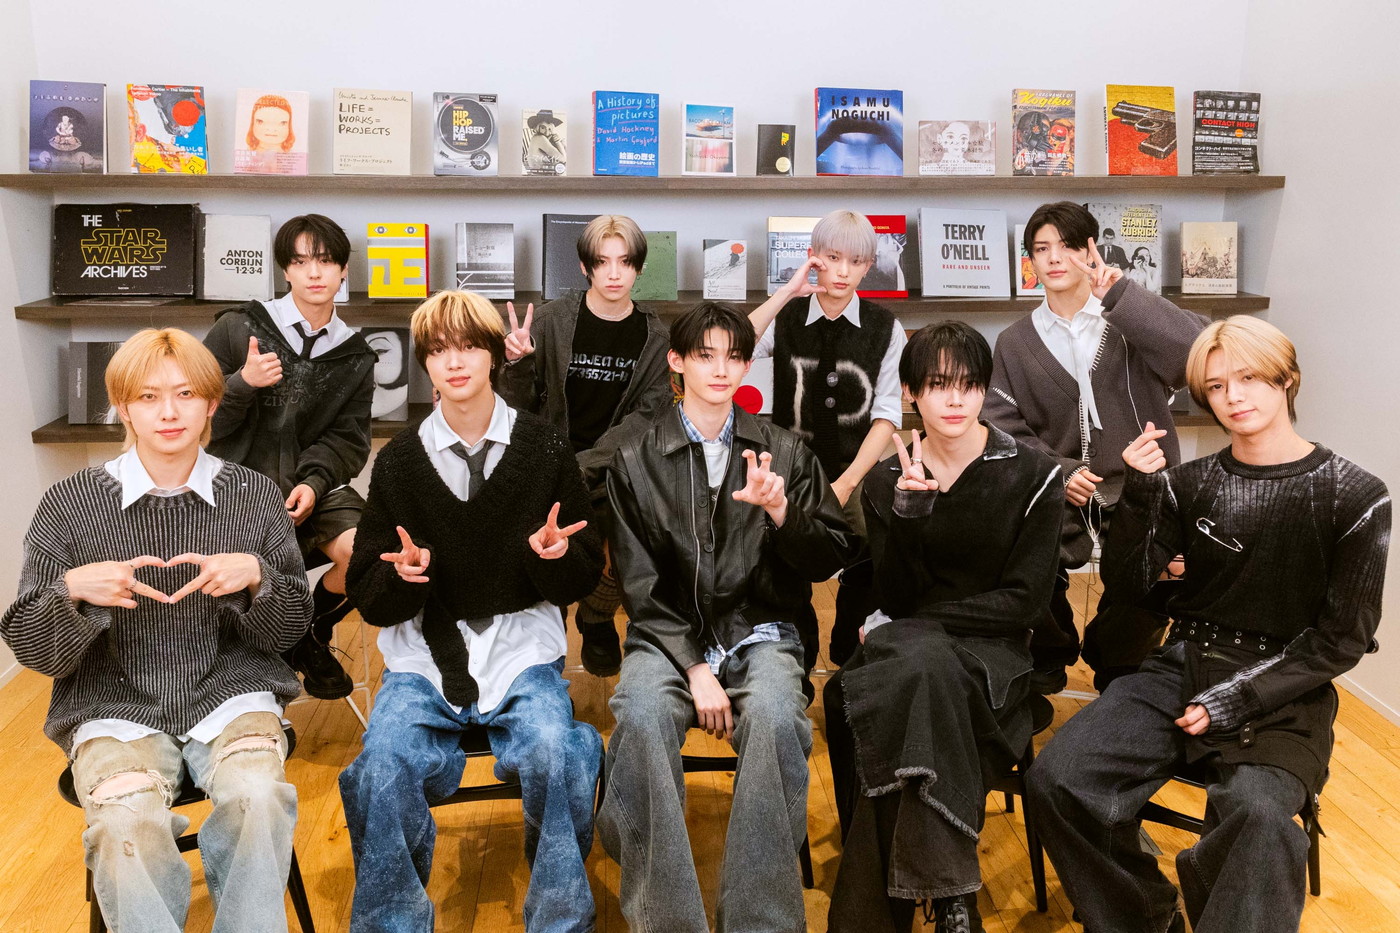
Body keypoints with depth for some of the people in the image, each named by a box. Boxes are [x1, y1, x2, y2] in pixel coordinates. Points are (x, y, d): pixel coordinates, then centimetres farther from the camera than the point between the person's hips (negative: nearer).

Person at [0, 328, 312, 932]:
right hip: (115, 706, 0)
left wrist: (256, 576, -15)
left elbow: (288, 632, 6)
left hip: (229, 694, 1)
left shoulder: (255, 497, 4)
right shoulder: (69, 505, 1)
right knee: (128, 825, -30)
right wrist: (73, 591, -19)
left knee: (258, 797, -29)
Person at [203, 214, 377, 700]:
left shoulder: (354, 358, 9)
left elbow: (348, 440, 6)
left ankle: (311, 636, 9)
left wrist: (314, 482, -13)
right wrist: (242, 383, -18)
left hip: (313, 486, 2)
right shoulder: (237, 328, 1)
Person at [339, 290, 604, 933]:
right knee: (383, 771, -27)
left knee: (556, 758, -29)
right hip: (423, 656, 1)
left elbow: (583, 582, 7)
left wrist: (555, 555, -15)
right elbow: (369, 600, 7)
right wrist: (403, 574, -16)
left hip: (522, 649, 0)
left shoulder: (547, 450, 4)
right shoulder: (399, 460, 5)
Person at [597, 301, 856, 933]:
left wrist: (782, 514, -13)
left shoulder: (782, 451, 9)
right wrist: (694, 666, -11)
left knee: (775, 717, -32)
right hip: (668, 636, 0)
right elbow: (641, 585, 2)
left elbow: (829, 561, 8)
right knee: (641, 716, -32)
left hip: (758, 632, 1)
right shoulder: (636, 459, 6)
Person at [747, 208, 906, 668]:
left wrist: (846, 483, -12)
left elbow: (886, 415, -3)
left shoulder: (885, 329, 2)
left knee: (866, 580, -11)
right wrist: (787, 292, -21)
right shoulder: (785, 317, 2)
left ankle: (848, 658, 18)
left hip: (857, 475, 0)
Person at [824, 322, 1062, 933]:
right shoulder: (886, 480, 6)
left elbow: (1025, 600, -6)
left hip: (992, 653, -2)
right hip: (906, 649, 2)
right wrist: (906, 512, -19)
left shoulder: (1031, 475, -1)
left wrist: (906, 628, -10)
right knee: (914, 665, -34)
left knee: (912, 666, -34)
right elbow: (893, 601, -1)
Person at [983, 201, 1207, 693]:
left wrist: (1121, 295, -20)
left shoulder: (1130, 323, 3)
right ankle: (1047, 662, 5)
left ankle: (1118, 675, 6)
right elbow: (1004, 429, 5)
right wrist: (1057, 472, -12)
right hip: (1057, 496, 2)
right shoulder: (1015, 343, 11)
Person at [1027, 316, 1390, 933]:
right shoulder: (1192, 484, 6)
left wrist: (1235, 702, -12)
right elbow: (1128, 579, 3)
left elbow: (1342, 638, -3)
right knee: (1056, 779, -19)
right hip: (1183, 668, 4)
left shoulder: (1354, 497, -3)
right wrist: (1139, 493, -13)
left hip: (1283, 695, -3)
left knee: (1258, 814, -38)